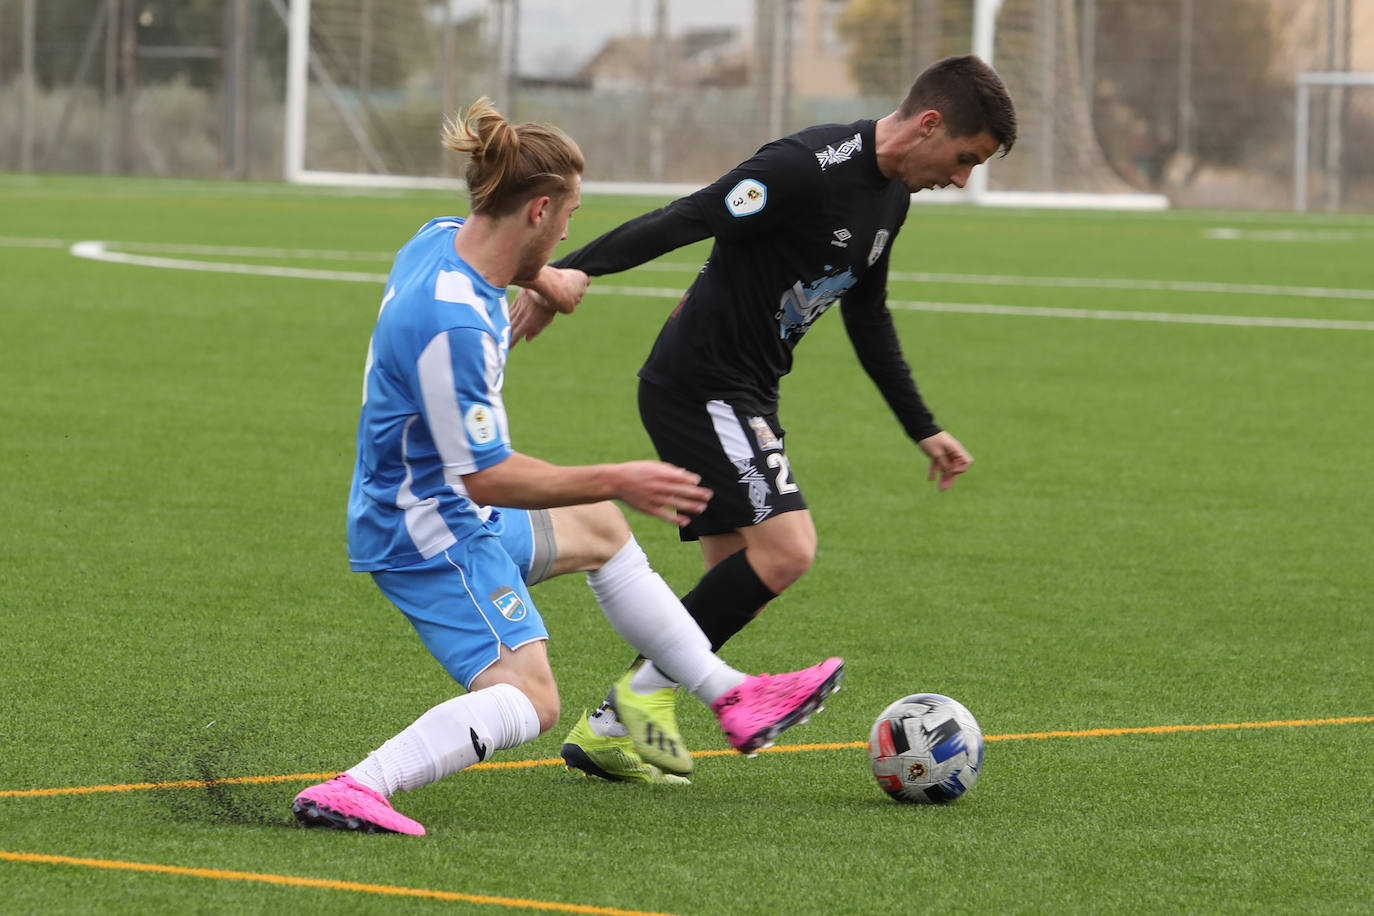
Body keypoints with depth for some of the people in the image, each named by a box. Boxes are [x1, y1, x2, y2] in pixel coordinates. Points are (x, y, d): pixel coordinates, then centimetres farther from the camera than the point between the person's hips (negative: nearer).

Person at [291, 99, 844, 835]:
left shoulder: (445, 239, -4)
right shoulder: (452, 325, -33)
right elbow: (487, 478, -28)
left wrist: (540, 278, 32)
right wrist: (616, 482, -22)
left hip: (444, 506, 11)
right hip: (429, 534, -11)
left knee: (601, 529, 29)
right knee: (526, 698, -21)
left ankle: (734, 699, 40)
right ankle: (355, 790, -34)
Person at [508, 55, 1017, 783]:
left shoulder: (890, 194, 11)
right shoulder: (808, 170, -21)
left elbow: (867, 316, 24)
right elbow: (677, 224, -27)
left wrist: (923, 430, 27)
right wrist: (564, 276, -36)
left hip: (745, 395, 10)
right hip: (698, 386, -10)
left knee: (739, 581, 8)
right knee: (786, 548, -20)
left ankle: (607, 731, 12)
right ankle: (645, 697, -9)